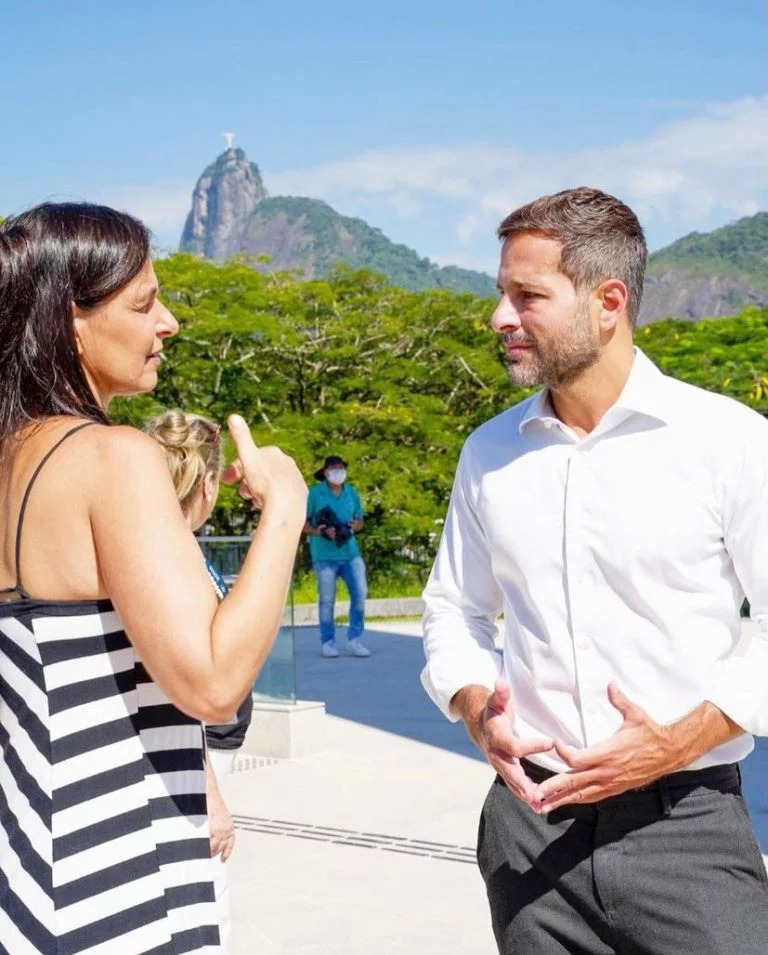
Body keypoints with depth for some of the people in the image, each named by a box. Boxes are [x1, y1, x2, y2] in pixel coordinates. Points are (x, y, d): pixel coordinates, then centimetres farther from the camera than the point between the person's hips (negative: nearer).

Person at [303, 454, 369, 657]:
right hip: (325, 554, -4)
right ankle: (327, 642, 14)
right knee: (327, 600, 2)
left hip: (350, 551, 4)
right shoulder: (315, 493, -2)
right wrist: (321, 532, -16)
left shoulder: (352, 493, 11)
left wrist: (355, 525, -4)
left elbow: (359, 521, 20)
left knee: (360, 592, -5)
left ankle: (354, 639, 6)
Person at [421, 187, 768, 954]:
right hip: (529, 823, 4)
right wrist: (476, 710, -3)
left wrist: (680, 741, -16)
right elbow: (454, 608, 15)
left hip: (685, 824, -3)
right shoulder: (489, 452, 6)